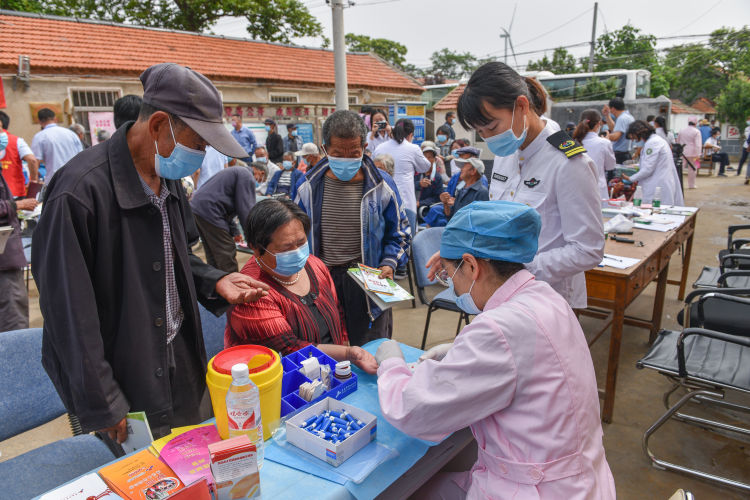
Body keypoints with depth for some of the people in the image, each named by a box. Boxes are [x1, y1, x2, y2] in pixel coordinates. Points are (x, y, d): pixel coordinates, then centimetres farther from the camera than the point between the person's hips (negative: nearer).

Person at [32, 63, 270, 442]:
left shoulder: (168, 175, 3)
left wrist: (215, 282, -3)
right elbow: (70, 313, -21)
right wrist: (104, 408, -15)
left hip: (185, 365, 7)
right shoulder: (80, 191, -24)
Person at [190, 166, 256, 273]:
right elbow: (246, 209, -11)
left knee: (213, 256, 18)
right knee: (227, 256, -5)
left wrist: (234, 231, 27)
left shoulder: (237, 172, 26)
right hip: (208, 210, -10)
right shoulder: (247, 176, -4)